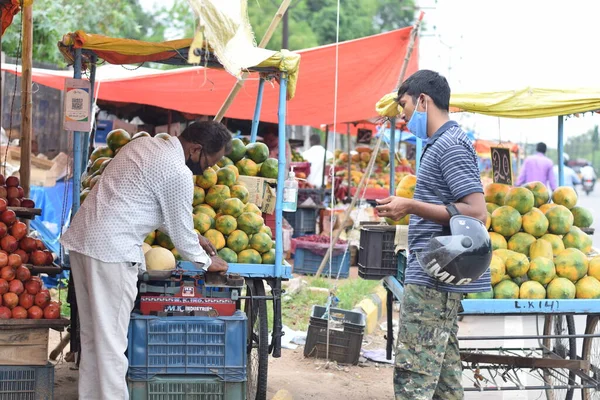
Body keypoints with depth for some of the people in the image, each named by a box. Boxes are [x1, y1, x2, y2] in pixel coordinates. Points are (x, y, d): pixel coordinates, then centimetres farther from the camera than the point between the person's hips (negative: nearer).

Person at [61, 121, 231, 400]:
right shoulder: (178, 174, -14)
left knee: (91, 335, 14)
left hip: (81, 238, 9)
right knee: (112, 342, -4)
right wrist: (207, 262, 13)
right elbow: (180, 231, -4)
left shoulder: (144, 144, 14)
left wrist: (192, 238, 28)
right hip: (112, 251, -9)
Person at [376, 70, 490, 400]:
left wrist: (411, 206, -19)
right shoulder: (441, 144, 18)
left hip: (432, 278, -11)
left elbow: (476, 212, -21)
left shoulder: (450, 144, -13)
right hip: (439, 277, 11)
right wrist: (410, 211, 19)